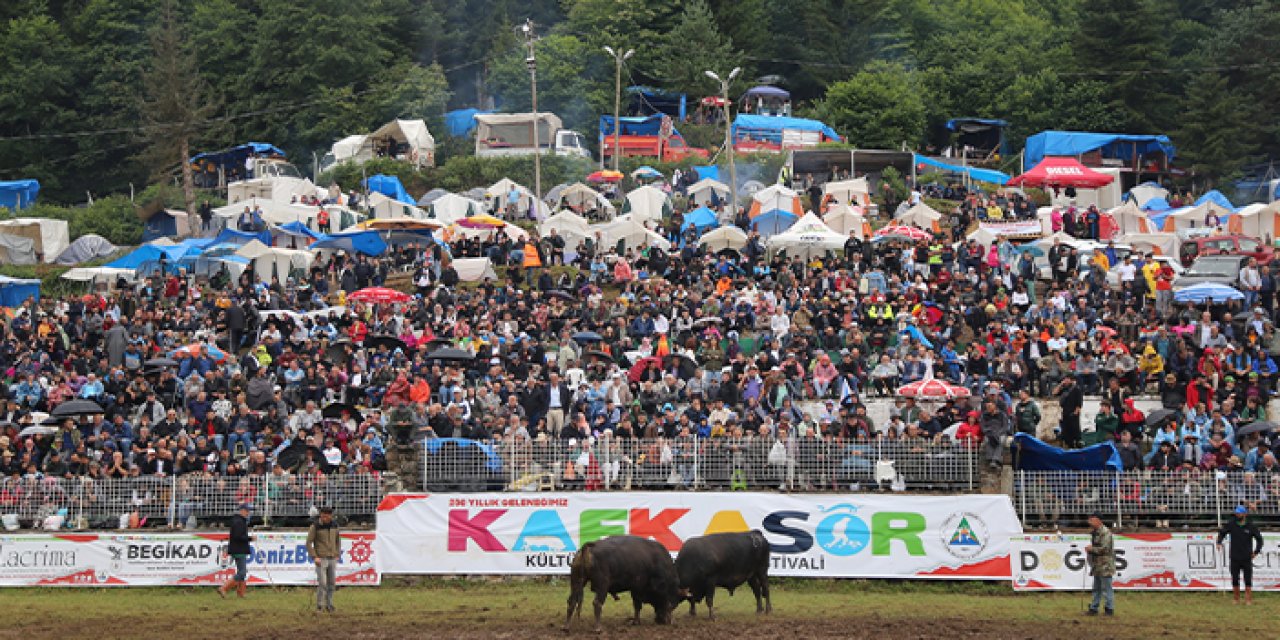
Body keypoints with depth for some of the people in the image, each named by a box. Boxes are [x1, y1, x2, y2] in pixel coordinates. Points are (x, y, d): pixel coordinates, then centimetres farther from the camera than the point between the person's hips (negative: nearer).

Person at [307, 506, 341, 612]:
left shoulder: (334, 525, 4)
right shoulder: (315, 526, -10)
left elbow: (338, 540, 15)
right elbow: (309, 543, -8)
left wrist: (337, 555, 5)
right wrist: (315, 557, -17)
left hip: (332, 559, 5)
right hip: (321, 559, -5)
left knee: (331, 583, 6)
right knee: (322, 583, -11)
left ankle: (329, 605, 16)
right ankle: (319, 606, -3)